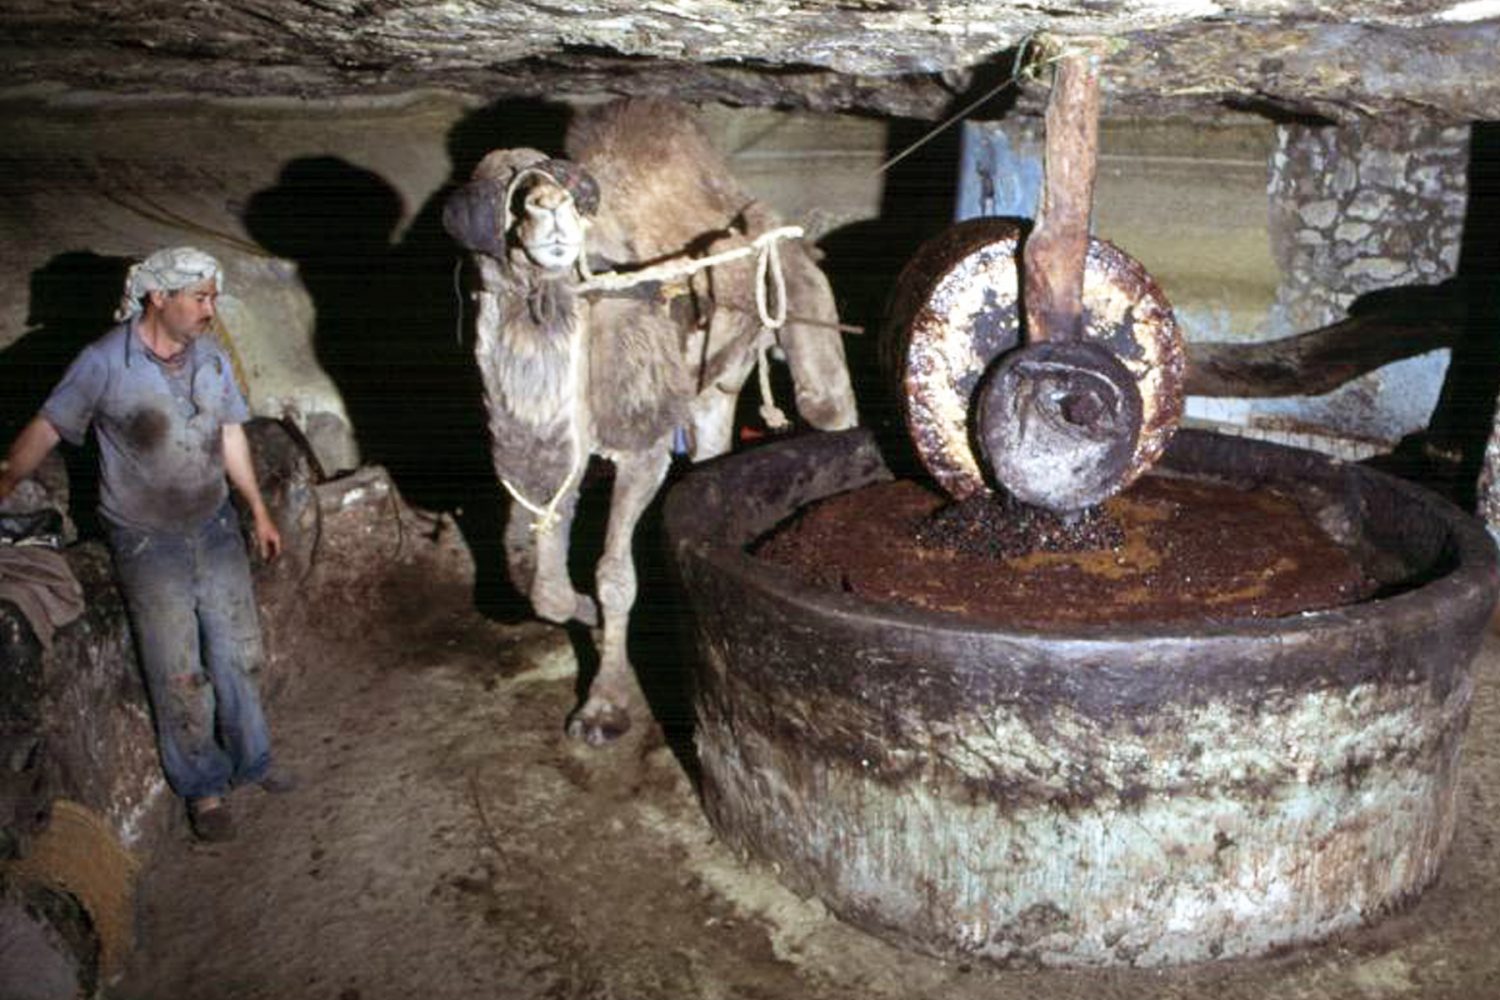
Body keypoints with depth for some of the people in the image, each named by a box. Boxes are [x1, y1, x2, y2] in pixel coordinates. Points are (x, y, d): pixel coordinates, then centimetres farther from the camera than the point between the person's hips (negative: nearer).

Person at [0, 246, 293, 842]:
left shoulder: (211, 357, -1)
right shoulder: (105, 362, -16)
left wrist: (259, 510, 12)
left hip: (215, 526, 4)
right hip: (147, 541, -4)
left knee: (235, 654, 12)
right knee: (178, 675, 2)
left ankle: (251, 760, 31)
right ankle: (203, 786, 19)